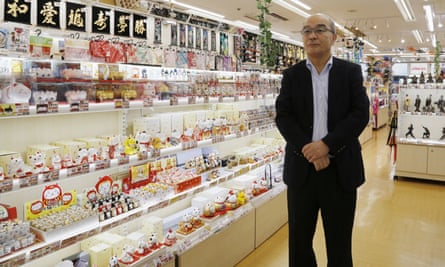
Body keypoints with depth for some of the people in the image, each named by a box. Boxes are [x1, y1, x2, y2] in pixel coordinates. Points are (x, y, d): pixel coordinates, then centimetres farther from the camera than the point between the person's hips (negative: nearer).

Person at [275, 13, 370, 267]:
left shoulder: (351, 72, 4)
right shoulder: (292, 75, 6)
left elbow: (361, 114, -6)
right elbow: (283, 116, -3)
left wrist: (327, 145, -18)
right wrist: (307, 150, -17)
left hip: (341, 169, -1)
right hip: (301, 167, 1)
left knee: (339, 244, 12)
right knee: (299, 239, 13)